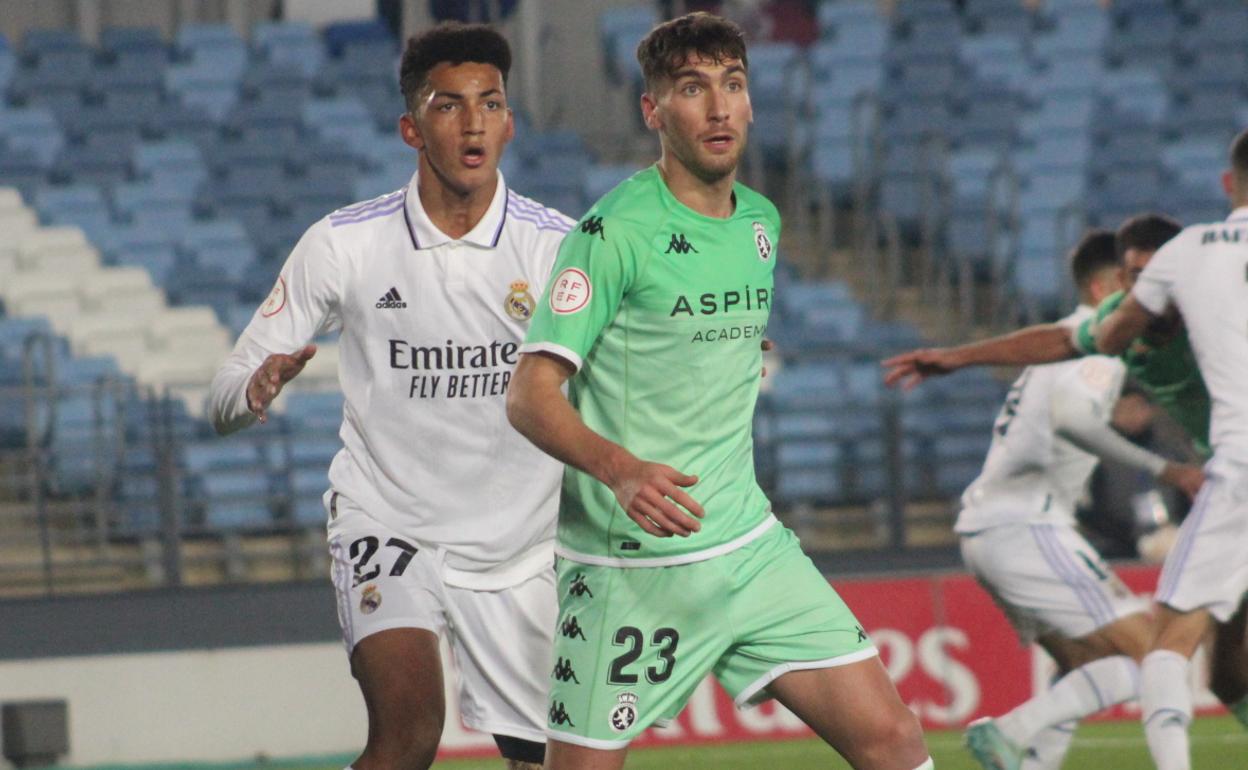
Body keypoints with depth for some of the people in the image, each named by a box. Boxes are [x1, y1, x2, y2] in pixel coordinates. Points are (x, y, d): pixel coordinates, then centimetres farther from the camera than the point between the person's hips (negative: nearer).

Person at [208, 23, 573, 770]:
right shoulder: (343, 244, -7)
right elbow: (227, 396, -4)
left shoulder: (558, 246, -7)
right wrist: (257, 387, -29)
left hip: (520, 548, 2)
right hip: (387, 526, -2)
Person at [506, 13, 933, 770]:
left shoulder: (762, 222, 10)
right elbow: (531, 395, -18)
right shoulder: (617, 230, -12)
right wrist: (618, 468, -34)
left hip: (751, 549, 6)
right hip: (629, 564, -6)